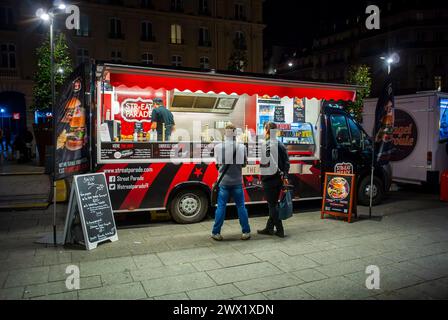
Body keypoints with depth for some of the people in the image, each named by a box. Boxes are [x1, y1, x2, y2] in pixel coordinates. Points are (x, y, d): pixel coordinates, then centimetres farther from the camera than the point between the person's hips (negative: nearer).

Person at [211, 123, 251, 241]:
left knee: (221, 207, 6)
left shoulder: (218, 147, -7)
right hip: (237, 182, 0)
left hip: (223, 182, 0)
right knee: (241, 207, 9)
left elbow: (218, 163, 4)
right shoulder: (241, 147, -7)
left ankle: (216, 233, 11)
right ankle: (246, 232, 16)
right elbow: (244, 164, 3)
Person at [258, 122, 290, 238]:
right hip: (278, 179, 7)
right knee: (274, 203, 15)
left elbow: (268, 163, -23)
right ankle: (269, 228, 24)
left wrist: (279, 173, -12)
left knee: (272, 205, 3)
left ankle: (280, 230, 7)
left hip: (269, 179, -7)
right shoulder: (280, 145, 8)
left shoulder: (267, 144, -15)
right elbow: (286, 162, 7)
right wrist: (285, 176, 8)